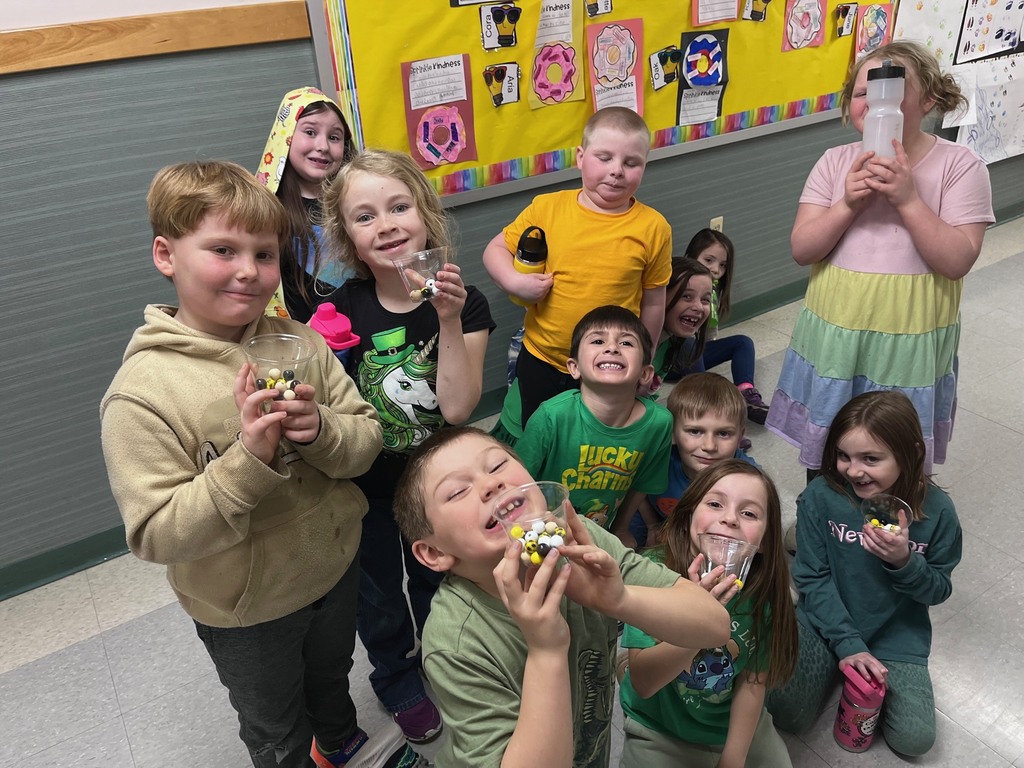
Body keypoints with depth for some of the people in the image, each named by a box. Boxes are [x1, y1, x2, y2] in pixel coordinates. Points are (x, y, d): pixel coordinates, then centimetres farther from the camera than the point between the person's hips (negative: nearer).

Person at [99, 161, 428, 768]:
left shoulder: (300, 343, -12)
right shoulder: (140, 394, -24)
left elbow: (367, 440, -8)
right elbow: (156, 536, -25)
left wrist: (321, 431, -30)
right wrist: (249, 457, -37)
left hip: (336, 568, 4)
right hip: (244, 610, -4)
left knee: (331, 676, 34)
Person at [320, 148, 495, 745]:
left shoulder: (466, 304, -16)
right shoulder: (343, 309, -16)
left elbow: (457, 408, -26)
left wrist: (449, 322, -33)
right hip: (364, 486, 0)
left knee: (436, 584, 26)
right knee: (380, 598, 22)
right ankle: (399, 682, 53)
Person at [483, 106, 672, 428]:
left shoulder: (653, 227, -10)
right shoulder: (546, 208, -8)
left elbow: (653, 303, -1)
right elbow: (495, 250, 3)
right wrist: (514, 281, -18)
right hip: (540, 361, 1)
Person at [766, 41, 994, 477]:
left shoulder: (960, 166, -8)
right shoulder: (836, 162, -2)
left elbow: (958, 261, -15)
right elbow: (802, 250, -6)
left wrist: (908, 199, -23)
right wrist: (848, 203, -21)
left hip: (910, 342, -2)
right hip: (834, 337, 2)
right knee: (823, 458, 17)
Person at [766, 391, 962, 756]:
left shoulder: (936, 509, -15)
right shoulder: (820, 496, -18)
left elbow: (939, 590, -4)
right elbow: (812, 577, -11)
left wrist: (905, 562, -26)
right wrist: (847, 643, -16)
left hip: (897, 635, 1)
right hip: (827, 622, 0)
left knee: (915, 739, -12)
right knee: (787, 716, -12)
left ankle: (873, 673, 17)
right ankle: (839, 662, 17)